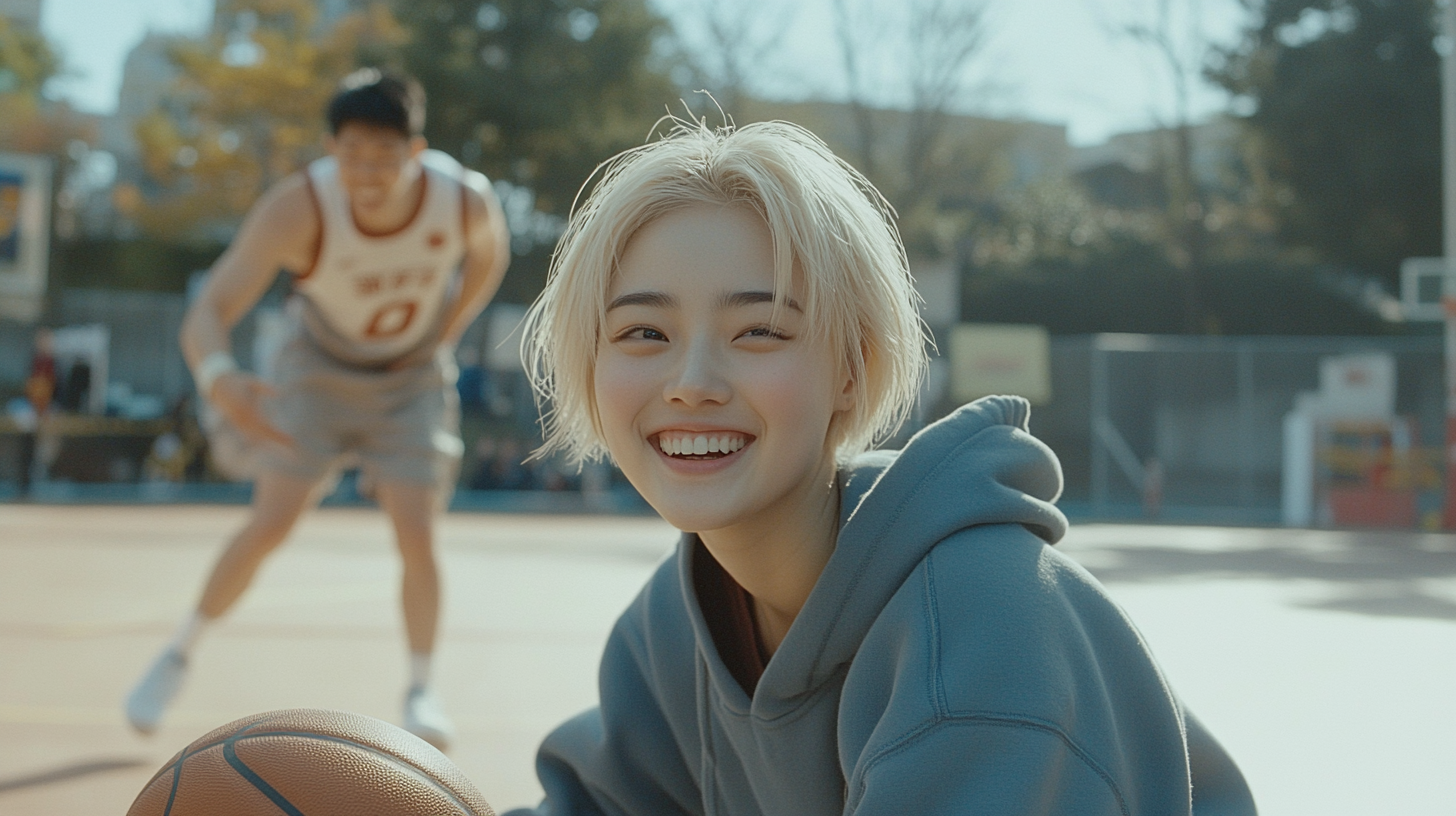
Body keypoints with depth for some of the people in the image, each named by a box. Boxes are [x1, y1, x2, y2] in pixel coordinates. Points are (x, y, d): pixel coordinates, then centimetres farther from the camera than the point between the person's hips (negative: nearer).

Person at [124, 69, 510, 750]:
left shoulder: (465, 199, -27)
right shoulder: (298, 208, -34)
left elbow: (490, 254, 0)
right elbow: (208, 312, -40)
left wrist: (443, 337, -7)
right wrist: (218, 377, -62)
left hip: (413, 377, 1)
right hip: (320, 368, -1)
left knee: (416, 533, -11)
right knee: (270, 522, -9)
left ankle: (421, 694, 8)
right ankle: (178, 655, 13)